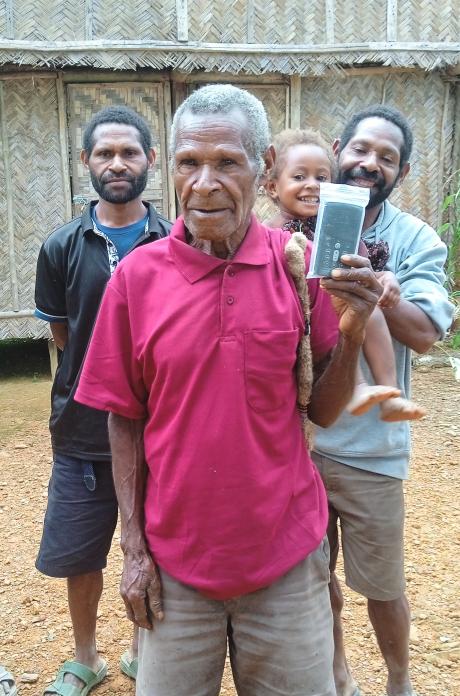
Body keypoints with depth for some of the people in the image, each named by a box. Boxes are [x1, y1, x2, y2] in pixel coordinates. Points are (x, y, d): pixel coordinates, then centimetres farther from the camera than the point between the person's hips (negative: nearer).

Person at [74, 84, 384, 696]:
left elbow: (323, 411, -2)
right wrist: (134, 548, 0)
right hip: (174, 562, 0)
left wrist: (352, 330, -19)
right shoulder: (137, 275, -7)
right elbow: (124, 421, 0)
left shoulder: (302, 265, -6)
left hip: (287, 557, 1)